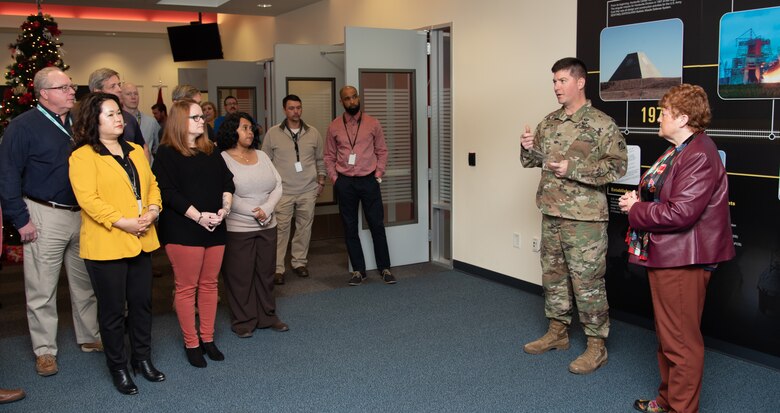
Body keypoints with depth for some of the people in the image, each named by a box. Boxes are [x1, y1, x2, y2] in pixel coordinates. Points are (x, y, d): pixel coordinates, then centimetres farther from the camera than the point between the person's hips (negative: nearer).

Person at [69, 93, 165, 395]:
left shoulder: (135, 151, 14)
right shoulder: (82, 156, -8)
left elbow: (152, 184, 12)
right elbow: (87, 199, -17)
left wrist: (153, 211, -7)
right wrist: (123, 222, -22)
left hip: (141, 242, 6)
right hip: (106, 245, -6)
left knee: (142, 303, 15)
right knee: (113, 310, 6)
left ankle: (142, 358, 31)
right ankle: (118, 367, 22)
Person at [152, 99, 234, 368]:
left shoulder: (211, 152, 15)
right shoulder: (167, 154, -5)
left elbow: (227, 181, 13)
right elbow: (168, 193, -13)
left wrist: (224, 207, -6)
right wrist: (198, 216, -18)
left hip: (215, 229, 6)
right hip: (183, 230, -6)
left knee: (209, 284, 11)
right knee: (186, 287, 2)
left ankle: (208, 338, 22)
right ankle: (191, 344, 13)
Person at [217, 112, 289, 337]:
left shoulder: (261, 155, 10)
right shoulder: (223, 159, -8)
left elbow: (278, 185, 5)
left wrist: (266, 209, -10)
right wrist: (254, 212, -16)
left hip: (267, 226, 6)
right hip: (237, 228, -5)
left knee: (266, 272, 13)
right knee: (240, 276, 3)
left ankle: (267, 316, 26)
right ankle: (242, 321, 17)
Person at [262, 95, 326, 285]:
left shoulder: (313, 133, 6)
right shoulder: (273, 133, 0)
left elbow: (320, 160, 15)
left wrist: (321, 180, 9)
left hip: (308, 191, 2)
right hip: (282, 191, -2)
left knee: (304, 227, 8)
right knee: (280, 229, -4)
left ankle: (299, 262, 22)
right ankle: (277, 268, 3)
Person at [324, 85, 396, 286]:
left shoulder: (373, 123, 0)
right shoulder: (334, 127, 3)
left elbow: (382, 151, 5)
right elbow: (329, 156, 7)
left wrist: (378, 175, -2)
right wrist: (334, 179, -1)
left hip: (369, 180, -1)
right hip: (345, 183, 1)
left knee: (377, 225, 2)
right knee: (350, 228, 7)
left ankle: (384, 268, 13)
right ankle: (358, 270, 17)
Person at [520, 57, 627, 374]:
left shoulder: (601, 123, -10)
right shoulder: (548, 122, 11)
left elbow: (617, 165, -14)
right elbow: (533, 161, 19)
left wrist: (573, 169, -21)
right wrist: (528, 149, -4)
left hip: (584, 217, -7)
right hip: (551, 213, 7)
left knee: (587, 280, -1)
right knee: (553, 274, 16)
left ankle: (596, 346, 11)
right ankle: (557, 331, 31)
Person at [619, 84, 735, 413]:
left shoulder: (699, 157, -20)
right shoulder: (678, 150, 13)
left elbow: (679, 213, -27)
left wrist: (635, 210, -14)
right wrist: (639, 198, 2)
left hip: (683, 261, -11)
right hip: (664, 255, 11)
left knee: (681, 340, 2)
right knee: (667, 335, 21)